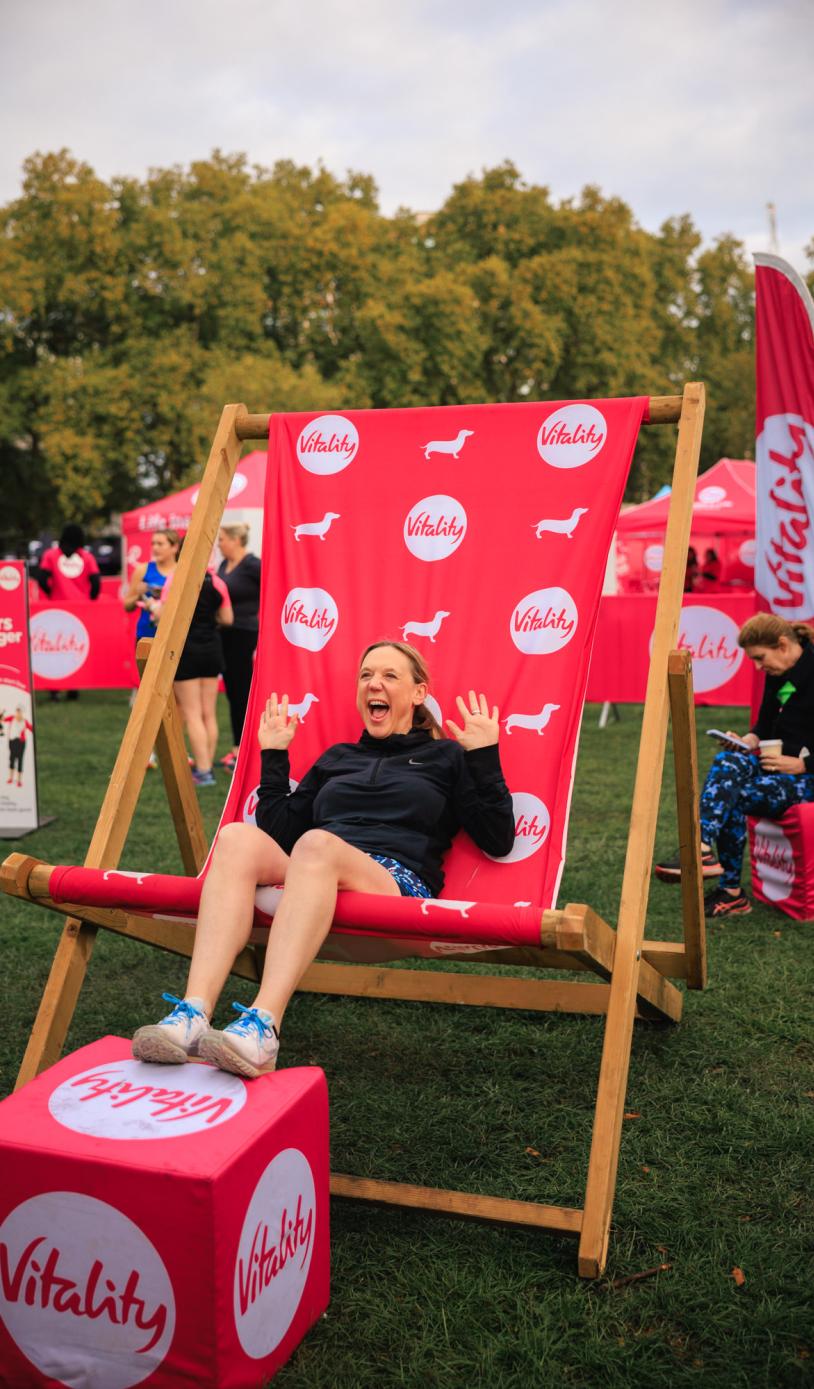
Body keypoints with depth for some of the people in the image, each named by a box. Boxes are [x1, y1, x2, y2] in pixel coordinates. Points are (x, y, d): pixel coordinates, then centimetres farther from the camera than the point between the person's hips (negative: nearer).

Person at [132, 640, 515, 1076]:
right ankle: (192, 1014, -44)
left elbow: (498, 840, 11)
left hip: (398, 882, -4)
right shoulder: (336, 758, 31)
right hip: (310, 879, 4)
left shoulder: (444, 757, 22)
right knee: (238, 837, -28)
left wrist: (483, 756, 5)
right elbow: (279, 832, 24)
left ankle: (263, 1025, -51)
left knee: (316, 844, -36)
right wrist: (273, 757, 24)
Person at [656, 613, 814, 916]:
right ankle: (703, 849, -28)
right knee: (728, 762, -22)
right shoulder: (777, 674, 10)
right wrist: (748, 741, 1)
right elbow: (766, 725, 21)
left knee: (731, 799, -26)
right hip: (779, 762, 7)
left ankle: (731, 892, -25)